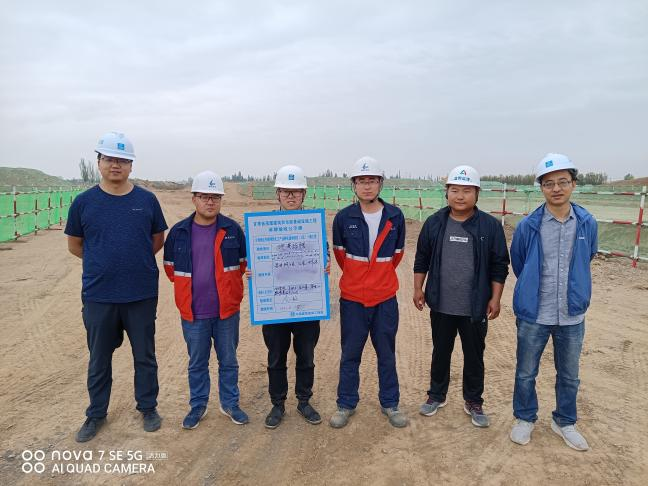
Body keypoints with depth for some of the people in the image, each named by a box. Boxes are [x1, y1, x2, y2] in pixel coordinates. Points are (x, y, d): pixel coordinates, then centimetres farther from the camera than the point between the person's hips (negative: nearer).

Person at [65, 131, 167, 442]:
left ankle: (148, 407, 32)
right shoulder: (84, 202, -2)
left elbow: (158, 240, 10)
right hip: (98, 296, 0)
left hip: (142, 294, 0)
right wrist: (104, 263, 6)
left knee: (144, 355, 13)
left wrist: (136, 261, 5)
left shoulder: (147, 200, -1)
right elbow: (74, 245, 9)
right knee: (99, 358, 15)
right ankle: (96, 414, 35)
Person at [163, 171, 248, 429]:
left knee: (228, 361, 13)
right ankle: (198, 406, 32)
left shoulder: (232, 229, -4)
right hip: (193, 312, 1)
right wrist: (188, 287, 9)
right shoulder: (178, 231, -2)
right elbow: (170, 266, 11)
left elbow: (243, 262, 7)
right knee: (197, 363, 15)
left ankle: (230, 404, 30)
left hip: (227, 311, 0)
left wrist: (228, 286, 3)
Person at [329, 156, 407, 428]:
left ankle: (390, 404, 31)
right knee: (350, 355, 11)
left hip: (385, 298, 1)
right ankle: (346, 405, 27)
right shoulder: (344, 218, -6)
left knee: (387, 354, 14)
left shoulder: (395, 216, -3)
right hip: (352, 299, -1)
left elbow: (396, 254, 10)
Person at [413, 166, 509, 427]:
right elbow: (421, 259, 6)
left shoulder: (490, 226, -6)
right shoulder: (434, 223, -1)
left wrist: (495, 298, -5)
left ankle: (473, 403, 31)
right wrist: (418, 288, 3)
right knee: (440, 352, 16)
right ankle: (436, 396, 34)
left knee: (474, 356, 13)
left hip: (475, 308, -1)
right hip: (441, 305, 1)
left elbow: (499, 266, -2)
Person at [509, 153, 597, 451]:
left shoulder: (588, 224, -5)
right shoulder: (528, 226, -11)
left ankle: (564, 422, 39)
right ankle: (525, 419, 34)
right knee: (526, 373, 12)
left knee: (569, 375, 17)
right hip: (533, 314, -2)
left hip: (572, 315, 2)